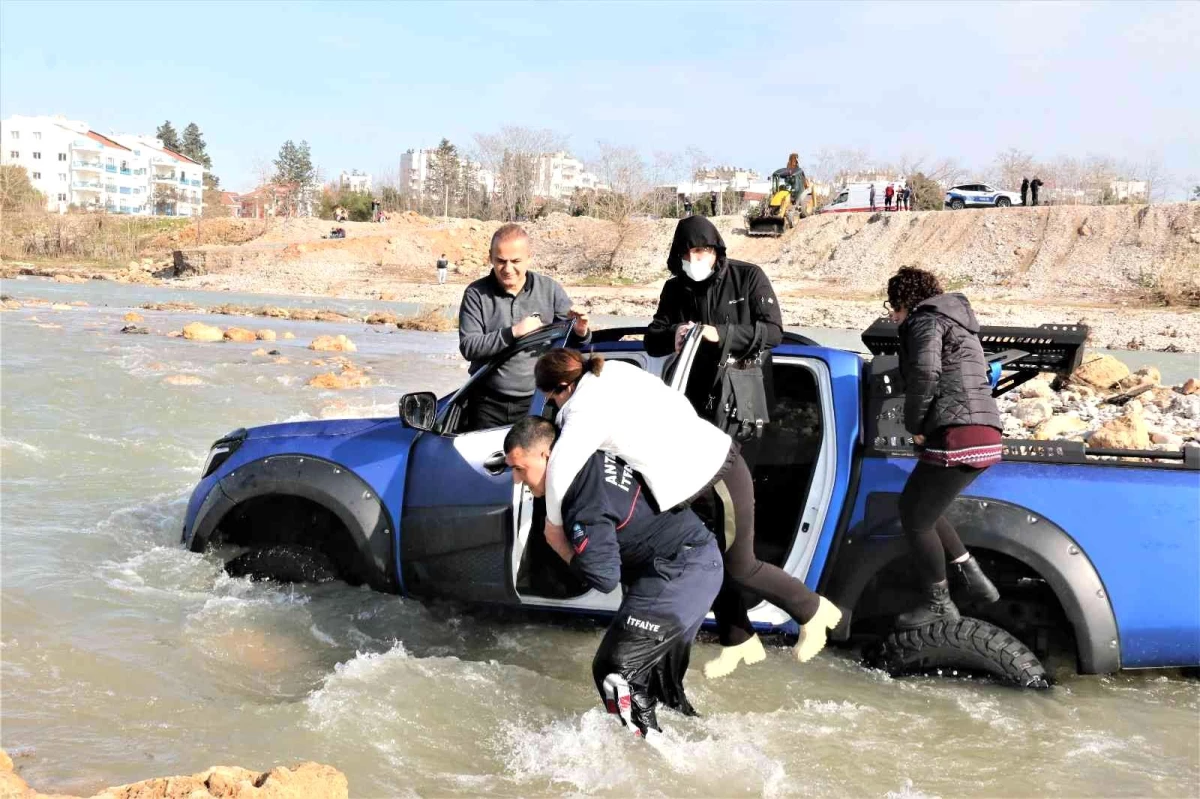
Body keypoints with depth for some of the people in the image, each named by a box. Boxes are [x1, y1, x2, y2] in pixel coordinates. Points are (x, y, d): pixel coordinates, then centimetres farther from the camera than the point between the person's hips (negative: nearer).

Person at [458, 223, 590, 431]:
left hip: (536, 402, 0)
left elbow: (570, 341, 3)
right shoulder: (476, 294, -3)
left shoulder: (550, 290, 0)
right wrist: (512, 332, -22)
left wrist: (580, 332, -22)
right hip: (488, 404, 0)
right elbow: (468, 347, -11)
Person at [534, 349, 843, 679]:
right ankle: (739, 642, 31)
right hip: (711, 460, 9)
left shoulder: (587, 408, -21)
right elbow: (677, 401, 10)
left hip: (720, 478, -9)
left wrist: (554, 519, -18)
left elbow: (562, 464, -33)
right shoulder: (614, 372, 4)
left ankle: (813, 611, 28)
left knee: (739, 568, 8)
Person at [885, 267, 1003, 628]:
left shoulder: (926, 319, -2)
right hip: (983, 434, 10)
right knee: (914, 506, 21)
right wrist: (924, 424, 15)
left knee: (916, 518, 2)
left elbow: (925, 371, -20)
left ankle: (938, 604, 12)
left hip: (959, 436, -10)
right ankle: (972, 579, 20)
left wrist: (914, 425, -9)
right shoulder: (954, 320, 28)